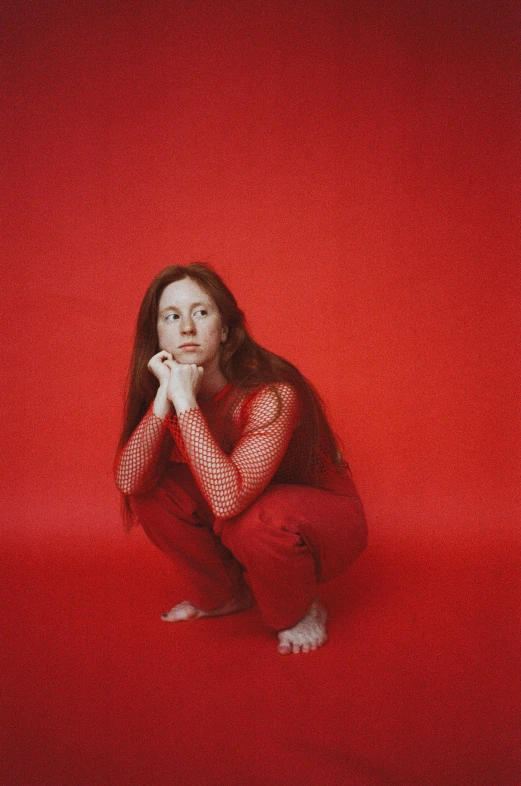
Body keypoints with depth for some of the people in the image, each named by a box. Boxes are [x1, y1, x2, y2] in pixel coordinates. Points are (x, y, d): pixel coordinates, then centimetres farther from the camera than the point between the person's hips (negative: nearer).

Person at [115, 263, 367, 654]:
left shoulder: (272, 393, -31)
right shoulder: (167, 389, -10)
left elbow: (228, 498, -41)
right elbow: (128, 481, -21)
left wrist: (185, 401, -39)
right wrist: (164, 396, -32)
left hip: (324, 520, -6)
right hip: (236, 522, 6)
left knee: (254, 522, -38)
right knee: (151, 487, -12)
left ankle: (301, 612, -2)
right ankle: (223, 594, 11)